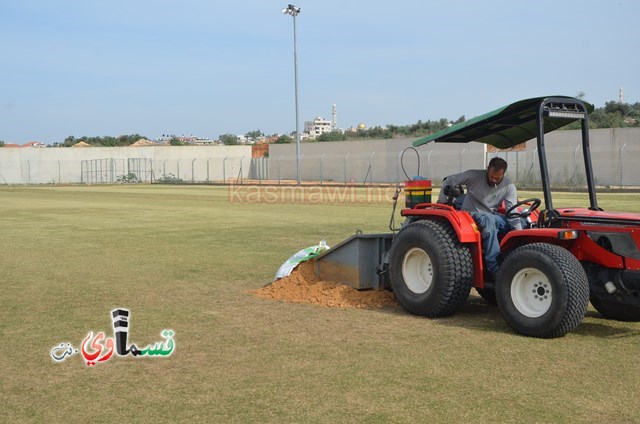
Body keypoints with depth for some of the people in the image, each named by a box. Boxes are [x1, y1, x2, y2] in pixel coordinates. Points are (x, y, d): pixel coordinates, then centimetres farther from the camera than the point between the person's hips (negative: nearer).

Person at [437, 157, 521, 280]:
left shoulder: (509, 187, -4)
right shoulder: (474, 176, -11)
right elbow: (450, 181, -4)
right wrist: (442, 202, -9)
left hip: (492, 216, 4)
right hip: (470, 214, -4)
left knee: (523, 223, -18)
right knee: (488, 220, -40)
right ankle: (494, 269, -45)